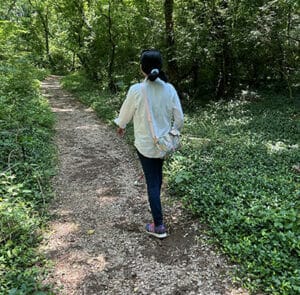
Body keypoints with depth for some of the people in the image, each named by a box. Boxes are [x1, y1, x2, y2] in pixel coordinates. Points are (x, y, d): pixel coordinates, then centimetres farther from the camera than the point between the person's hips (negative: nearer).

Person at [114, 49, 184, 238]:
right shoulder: (169, 89, -9)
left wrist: (121, 126, 18)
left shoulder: (136, 90, -19)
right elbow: (179, 118, -3)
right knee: (157, 175, 28)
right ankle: (156, 204, 51)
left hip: (146, 144, -4)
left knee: (152, 182, 5)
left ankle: (159, 226, 12)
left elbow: (126, 113, -3)